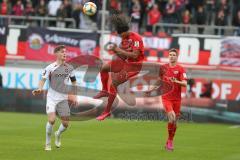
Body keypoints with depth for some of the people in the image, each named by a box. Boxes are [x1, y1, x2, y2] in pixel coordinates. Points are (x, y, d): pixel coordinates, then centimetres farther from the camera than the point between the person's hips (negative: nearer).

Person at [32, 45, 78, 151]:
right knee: (51, 120, -20)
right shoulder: (50, 67, -5)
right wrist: (39, 89, -29)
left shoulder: (69, 68, 6)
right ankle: (48, 143, 0)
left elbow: (74, 82, 17)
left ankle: (58, 135, 36)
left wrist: (74, 96, 11)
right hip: (52, 97, -3)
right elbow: (43, 80, -9)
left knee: (65, 123, 1)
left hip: (63, 99, 4)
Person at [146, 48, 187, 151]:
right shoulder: (164, 67, 6)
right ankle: (170, 142, -5)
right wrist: (152, 89, 15)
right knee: (171, 117, -20)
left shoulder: (180, 69, -1)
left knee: (174, 121, 6)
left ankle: (170, 142, 25)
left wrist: (177, 81, -28)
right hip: (166, 97, 0)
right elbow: (160, 80, 20)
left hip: (176, 99, 1)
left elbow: (185, 84, -10)